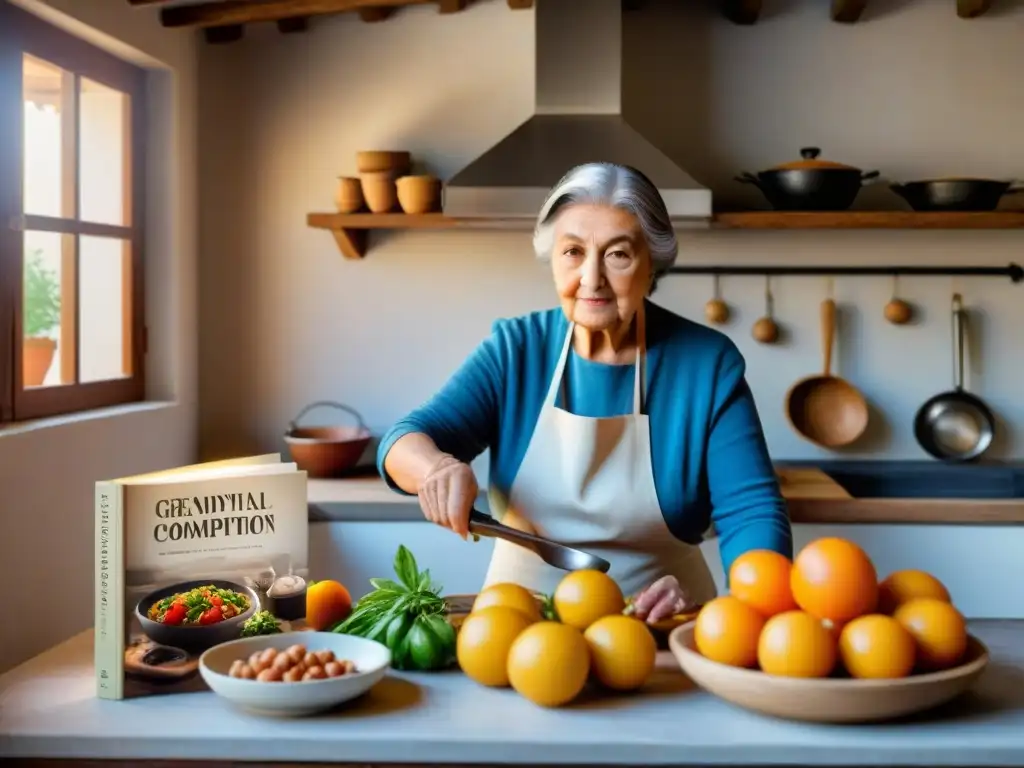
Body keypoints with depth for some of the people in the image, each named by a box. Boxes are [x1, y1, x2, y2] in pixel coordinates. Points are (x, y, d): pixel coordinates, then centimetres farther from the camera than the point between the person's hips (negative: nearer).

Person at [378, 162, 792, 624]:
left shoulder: (707, 363, -5)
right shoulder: (514, 348, 1)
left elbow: (751, 512, -9)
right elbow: (405, 441, -5)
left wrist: (732, 606, -29)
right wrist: (437, 467, -28)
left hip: (658, 632, -1)